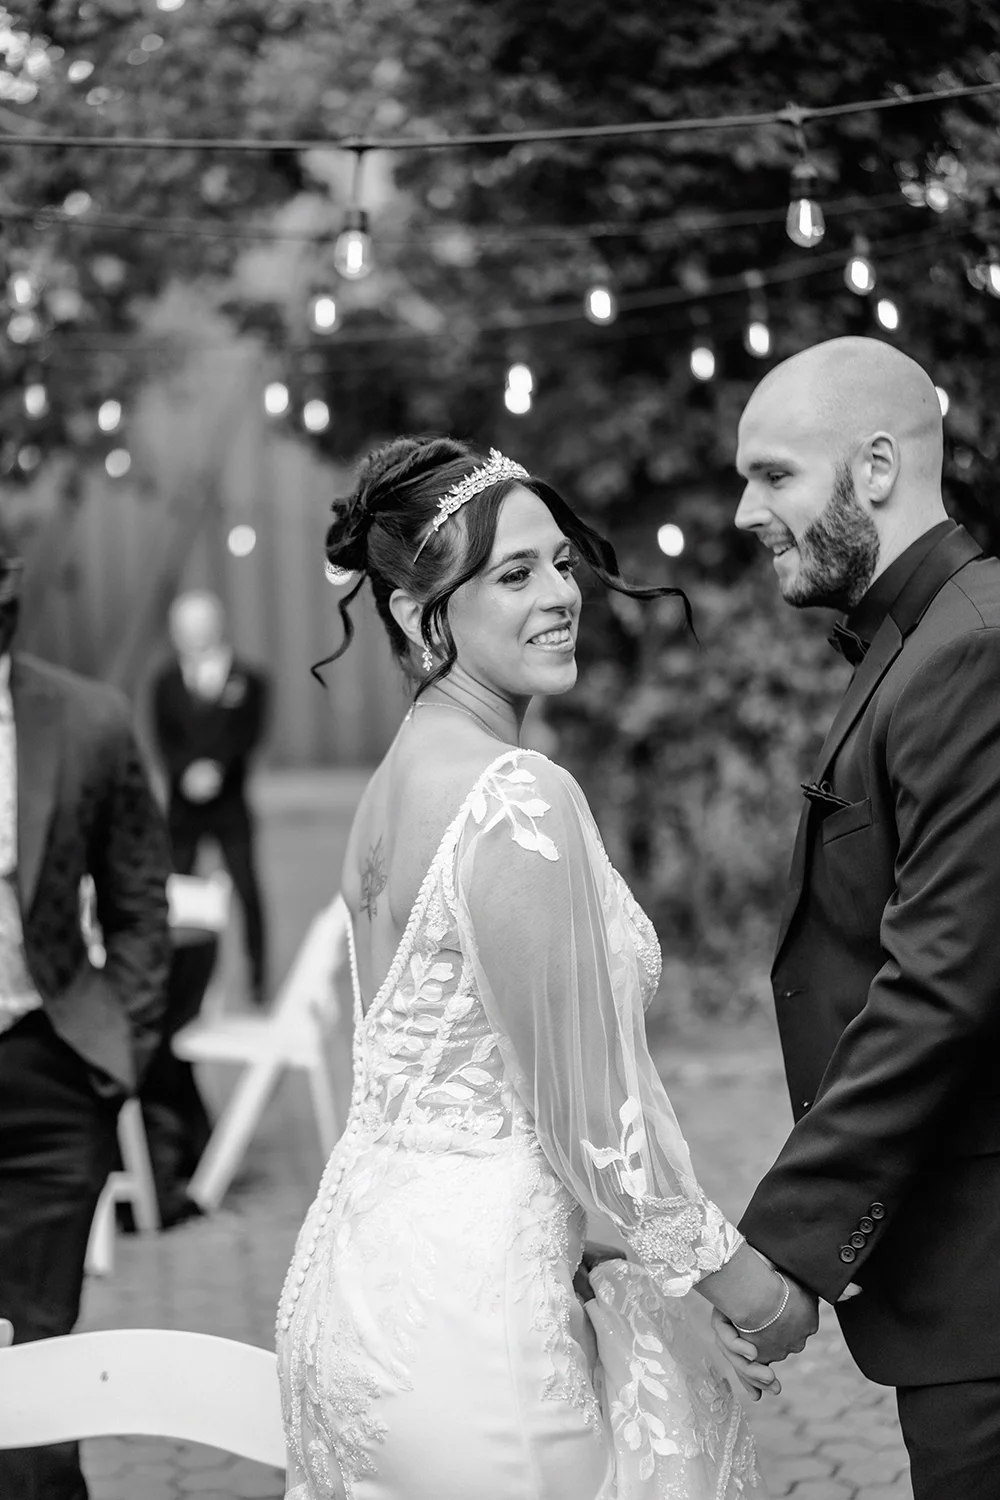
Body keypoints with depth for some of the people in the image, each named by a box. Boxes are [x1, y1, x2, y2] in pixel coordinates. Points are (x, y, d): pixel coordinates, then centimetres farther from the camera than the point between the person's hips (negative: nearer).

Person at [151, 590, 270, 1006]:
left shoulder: (247, 680, 0)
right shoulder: (166, 683, 6)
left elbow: (248, 735, -8)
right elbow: (165, 740, -1)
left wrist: (214, 766, -22)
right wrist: (188, 771, -19)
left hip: (229, 803, -2)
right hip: (183, 803, 2)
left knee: (247, 888, -3)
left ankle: (258, 977, 5)